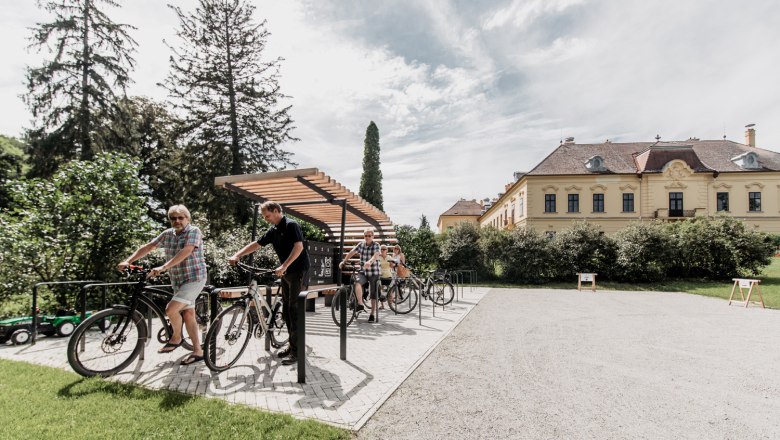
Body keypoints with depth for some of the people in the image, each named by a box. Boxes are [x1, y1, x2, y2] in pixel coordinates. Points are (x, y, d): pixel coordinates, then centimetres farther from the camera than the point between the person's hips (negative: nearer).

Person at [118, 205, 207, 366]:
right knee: (188, 314, 8)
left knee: (171, 309, -16)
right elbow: (148, 247, 10)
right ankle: (198, 351, 14)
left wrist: (163, 267, -33)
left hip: (194, 278, -7)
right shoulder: (167, 234, 9)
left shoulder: (193, 231, -12)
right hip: (177, 280, 7)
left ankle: (176, 338, 12)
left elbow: (185, 252, -25)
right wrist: (128, 261, -1)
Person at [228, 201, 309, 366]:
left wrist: (283, 266, -27)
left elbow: (299, 247, -23)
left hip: (299, 271, -9)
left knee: (294, 309, -8)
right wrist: (237, 256, 5)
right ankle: (292, 345, 21)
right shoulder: (273, 231, 11)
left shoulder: (291, 225, -14)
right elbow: (256, 244, 14)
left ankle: (297, 350, -2)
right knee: (286, 309, 11)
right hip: (287, 272, 9)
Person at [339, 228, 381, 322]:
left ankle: (372, 314, 17)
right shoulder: (361, 244, 4)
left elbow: (376, 255, -27)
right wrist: (343, 261, -15)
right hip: (363, 272, 3)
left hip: (374, 273, -2)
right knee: (357, 282, -29)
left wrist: (369, 262, -48)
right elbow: (351, 252, -2)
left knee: (373, 294, 4)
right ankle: (360, 304, -21)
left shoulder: (376, 245, -9)